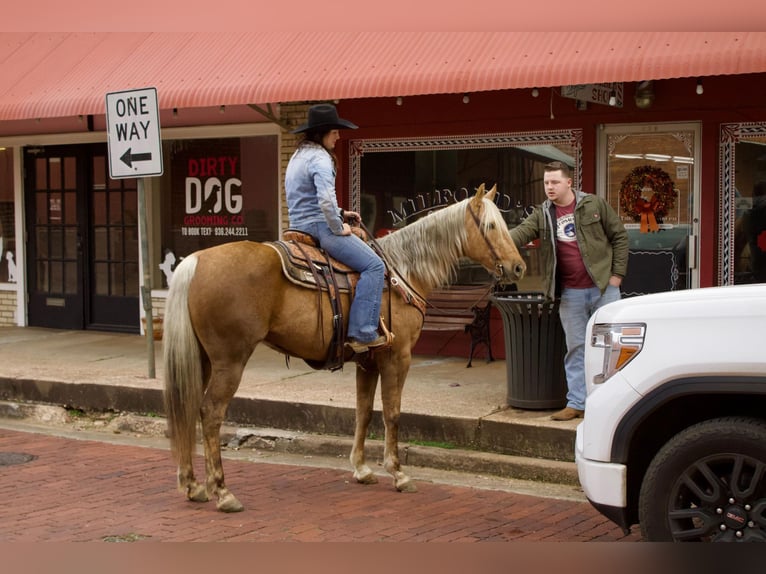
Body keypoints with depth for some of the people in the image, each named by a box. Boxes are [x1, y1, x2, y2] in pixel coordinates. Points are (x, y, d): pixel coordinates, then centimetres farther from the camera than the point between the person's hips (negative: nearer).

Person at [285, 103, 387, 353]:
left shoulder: (298, 156, 19)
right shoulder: (320, 159, -14)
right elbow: (326, 200, -28)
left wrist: (340, 214, 17)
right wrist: (338, 227, -14)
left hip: (300, 227, 11)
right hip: (318, 227, -11)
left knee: (371, 263, 26)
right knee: (374, 266, -14)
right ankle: (363, 334, -22)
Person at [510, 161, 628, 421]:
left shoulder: (595, 205, -2)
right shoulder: (542, 214, 4)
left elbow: (619, 237, 2)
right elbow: (522, 232, -12)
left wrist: (617, 274, -4)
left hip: (603, 287, -2)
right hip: (570, 294, 3)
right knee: (576, 348, 8)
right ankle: (576, 403, 14)